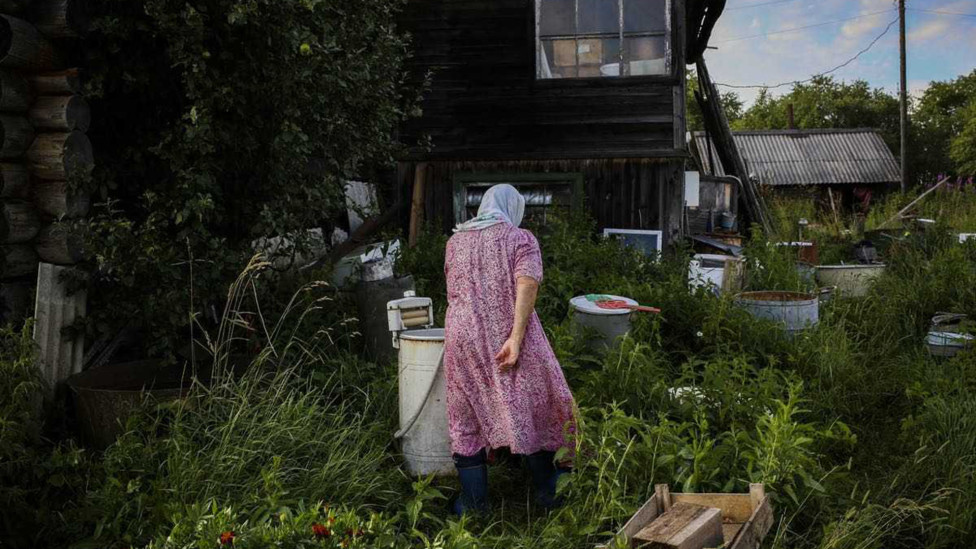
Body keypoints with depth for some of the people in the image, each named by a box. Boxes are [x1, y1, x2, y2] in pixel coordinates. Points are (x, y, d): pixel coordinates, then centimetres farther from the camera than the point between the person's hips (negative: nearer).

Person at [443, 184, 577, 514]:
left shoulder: (455, 241, 15)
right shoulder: (521, 239, 1)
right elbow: (527, 285, -15)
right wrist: (516, 338, -21)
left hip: (463, 338, 3)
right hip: (508, 336, -3)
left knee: (466, 418, 11)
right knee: (532, 408, 11)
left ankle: (474, 503, 15)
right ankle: (547, 493, 21)